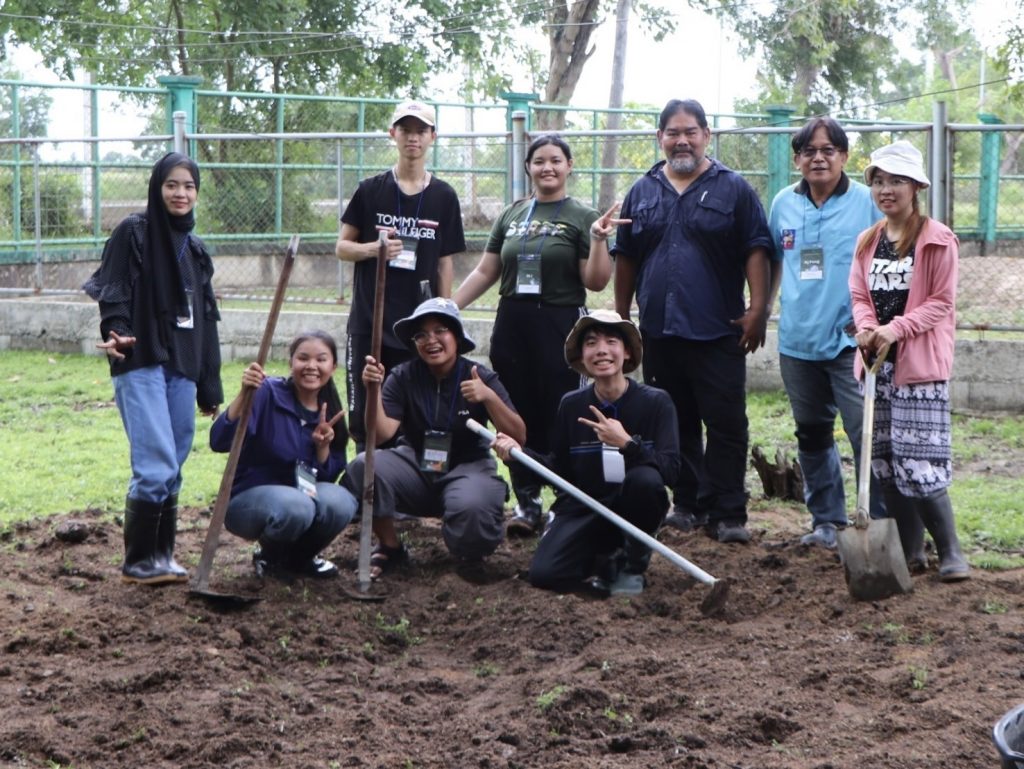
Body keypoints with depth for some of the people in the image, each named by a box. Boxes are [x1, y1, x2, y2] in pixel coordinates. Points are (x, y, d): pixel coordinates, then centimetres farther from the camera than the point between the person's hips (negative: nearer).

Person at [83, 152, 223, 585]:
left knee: (171, 471, 6)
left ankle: (161, 557, 14)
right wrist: (116, 334, -31)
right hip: (140, 365, -6)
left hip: (182, 370, 6)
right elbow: (113, 294, -10)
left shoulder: (195, 251, 18)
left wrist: (210, 388, 19)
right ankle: (138, 561, -2)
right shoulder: (133, 233, -1)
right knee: (156, 467, -13)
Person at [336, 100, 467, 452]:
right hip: (368, 322, 0)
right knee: (363, 414, 1)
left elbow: (445, 263, 7)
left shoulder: (443, 197, 5)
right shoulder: (371, 191, 3)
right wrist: (373, 248, -14)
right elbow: (342, 247, 7)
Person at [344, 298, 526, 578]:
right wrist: (374, 390, -31)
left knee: (471, 507, -38)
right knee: (364, 466, -28)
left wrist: (489, 397, -30)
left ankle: (471, 550, 3)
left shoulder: (481, 378, -8)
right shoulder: (404, 376, -6)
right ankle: (390, 548, -4)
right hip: (415, 466, 2)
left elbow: (519, 437, -15)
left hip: (467, 468, -2)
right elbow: (381, 435, -16)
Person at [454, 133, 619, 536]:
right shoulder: (511, 216, 12)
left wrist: (598, 239, -20)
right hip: (512, 325, 4)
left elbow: (596, 282, -6)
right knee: (520, 415, 6)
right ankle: (527, 501, 14)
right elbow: (485, 272, 16)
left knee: (560, 415, -6)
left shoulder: (581, 216, 0)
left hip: (561, 325, -4)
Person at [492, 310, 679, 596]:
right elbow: (561, 470, 5)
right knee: (543, 573, -23)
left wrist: (626, 444, -32)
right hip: (582, 510, 2)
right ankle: (607, 560, 10)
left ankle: (634, 564, -8)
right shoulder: (571, 406, 0)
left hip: (631, 509, -1)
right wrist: (519, 454, -11)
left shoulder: (655, 402, -9)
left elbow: (670, 470, -18)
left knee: (644, 478, -35)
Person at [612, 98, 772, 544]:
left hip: (717, 332, -4)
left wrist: (758, 309, -11)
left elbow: (755, 251, -2)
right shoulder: (643, 193, 12)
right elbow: (625, 258, 17)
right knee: (674, 425, 9)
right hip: (659, 331, 4)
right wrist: (622, 315, 14)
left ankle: (727, 514, 0)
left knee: (726, 424, -4)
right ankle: (687, 504, 20)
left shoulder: (732, 189, 2)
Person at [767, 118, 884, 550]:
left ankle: (880, 524, -4)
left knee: (866, 433, -10)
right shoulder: (784, 203, 9)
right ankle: (826, 521, 24)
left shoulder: (867, 202, -4)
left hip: (850, 340, -5)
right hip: (798, 341, 5)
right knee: (812, 434, 13)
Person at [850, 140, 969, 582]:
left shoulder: (938, 240, -7)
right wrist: (866, 327, -9)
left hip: (919, 365, -6)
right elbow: (859, 294, 12)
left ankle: (950, 554, 0)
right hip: (876, 363, 6)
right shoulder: (868, 241, 12)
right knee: (886, 465, 8)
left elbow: (942, 302, -8)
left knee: (919, 466, -11)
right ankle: (910, 552, 17)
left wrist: (897, 328, -19)